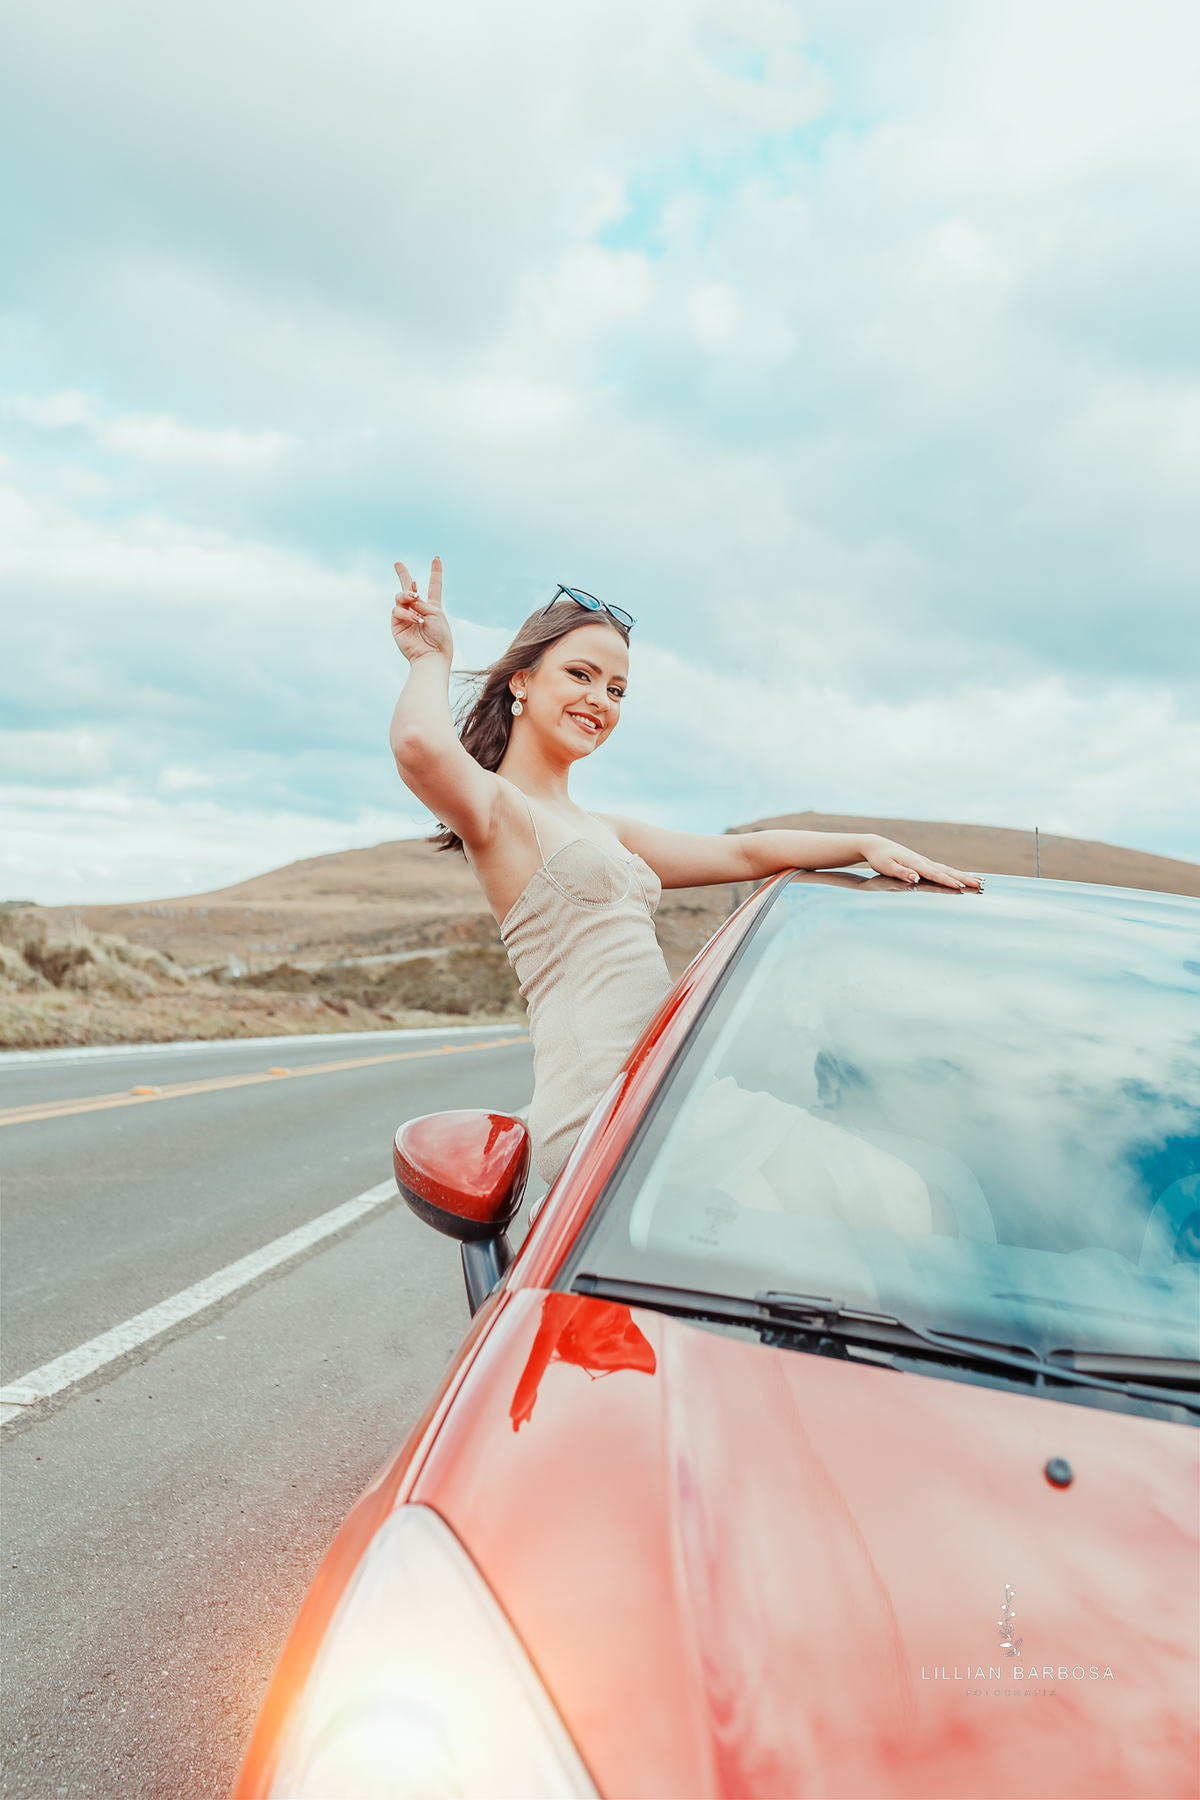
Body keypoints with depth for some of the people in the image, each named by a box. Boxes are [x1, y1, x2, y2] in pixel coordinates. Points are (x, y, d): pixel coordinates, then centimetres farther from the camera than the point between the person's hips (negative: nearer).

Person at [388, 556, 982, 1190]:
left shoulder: (604, 831, 24)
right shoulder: (492, 804, -2)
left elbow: (744, 853, 23)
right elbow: (421, 745, -26)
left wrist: (868, 843, 11)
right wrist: (432, 661, -4)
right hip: (600, 1109, -9)